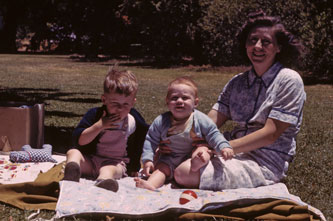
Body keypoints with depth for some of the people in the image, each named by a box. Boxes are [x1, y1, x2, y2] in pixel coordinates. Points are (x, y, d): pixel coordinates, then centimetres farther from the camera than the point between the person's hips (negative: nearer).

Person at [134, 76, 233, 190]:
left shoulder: (201, 119, -10)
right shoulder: (161, 121, -6)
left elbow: (213, 135, -5)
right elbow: (151, 141, 0)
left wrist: (224, 147, -23)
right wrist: (147, 160, -10)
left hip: (192, 155, -1)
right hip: (170, 159, 1)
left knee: (205, 155, -27)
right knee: (161, 167, -23)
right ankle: (151, 185, -45)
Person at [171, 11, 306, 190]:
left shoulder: (289, 80, -8)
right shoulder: (237, 82, 10)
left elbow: (270, 134, -16)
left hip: (266, 162, -6)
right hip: (235, 151, 6)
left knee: (184, 173, -23)